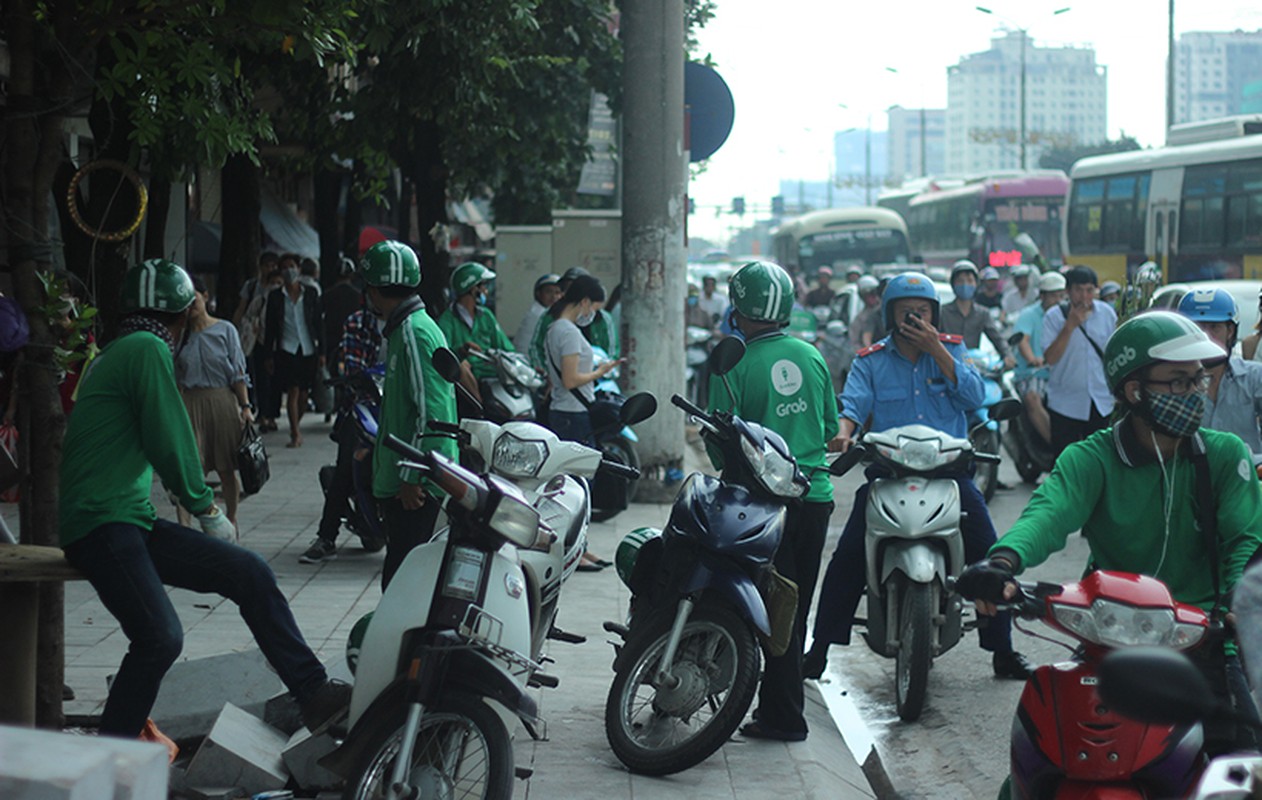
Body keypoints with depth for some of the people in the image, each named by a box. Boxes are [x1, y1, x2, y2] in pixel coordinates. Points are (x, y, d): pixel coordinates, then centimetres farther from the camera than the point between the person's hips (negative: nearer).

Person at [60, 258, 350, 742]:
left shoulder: (117, 353, 22)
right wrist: (206, 507, 1)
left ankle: (314, 694, 6)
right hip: (100, 524, -10)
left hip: (133, 521, 10)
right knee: (160, 638, -24)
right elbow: (169, 441, -12)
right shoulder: (148, 349, -9)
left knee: (249, 573, 4)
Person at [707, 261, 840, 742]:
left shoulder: (736, 365, -10)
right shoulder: (812, 357, 5)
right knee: (797, 606, 14)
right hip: (816, 493, 5)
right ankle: (775, 699, 24)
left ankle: (785, 716, 1)